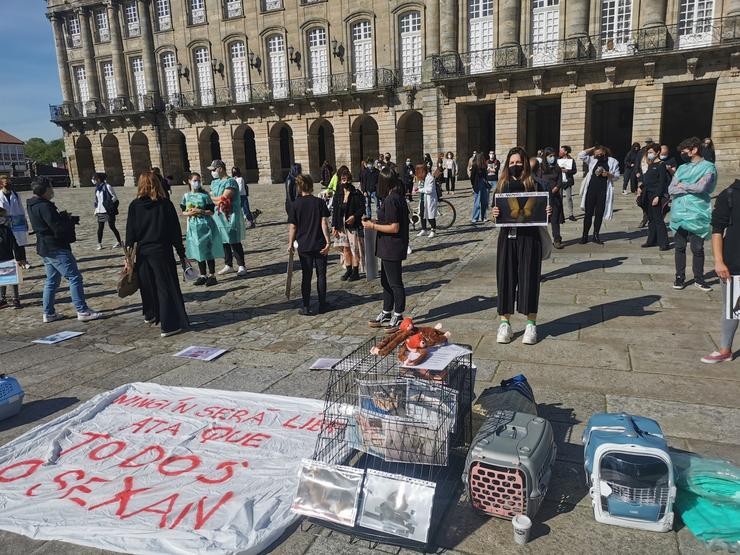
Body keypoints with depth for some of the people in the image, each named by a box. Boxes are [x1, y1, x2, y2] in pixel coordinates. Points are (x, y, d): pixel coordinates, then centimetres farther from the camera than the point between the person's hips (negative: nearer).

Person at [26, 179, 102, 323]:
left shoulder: (33, 205, 12)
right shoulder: (44, 206, -20)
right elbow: (58, 227, -23)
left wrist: (63, 216, 1)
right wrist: (72, 219, -7)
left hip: (45, 248, 10)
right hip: (56, 248, -10)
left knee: (52, 281, 17)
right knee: (75, 278, -6)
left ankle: (48, 313, 21)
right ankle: (82, 311, -5)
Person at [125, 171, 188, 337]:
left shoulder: (134, 206, 0)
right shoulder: (165, 204, -5)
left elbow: (130, 232, 0)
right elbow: (175, 231, -3)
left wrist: (128, 257, 5)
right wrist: (181, 253, 4)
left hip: (142, 252, 3)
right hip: (161, 251, -3)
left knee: (148, 285, 19)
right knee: (166, 287, -1)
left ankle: (151, 314, 40)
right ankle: (169, 325, -5)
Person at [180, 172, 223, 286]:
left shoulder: (205, 195, -3)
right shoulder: (186, 196, 8)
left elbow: (211, 211, -4)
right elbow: (183, 211, 12)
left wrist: (201, 211, -18)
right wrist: (189, 213, -9)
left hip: (205, 225, -4)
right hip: (193, 226, 4)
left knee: (208, 251, -3)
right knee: (198, 252, 9)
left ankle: (212, 276, 5)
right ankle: (203, 275, 19)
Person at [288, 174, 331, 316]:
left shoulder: (295, 205, -4)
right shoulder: (320, 202, -4)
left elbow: (292, 227, -4)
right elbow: (324, 223, -9)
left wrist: (290, 244, 5)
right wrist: (327, 241, -8)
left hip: (304, 246, 0)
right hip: (320, 245, 0)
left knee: (306, 276, 8)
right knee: (321, 275, 11)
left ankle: (306, 307, 10)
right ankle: (322, 304, 18)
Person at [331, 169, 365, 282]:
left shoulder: (357, 194, -5)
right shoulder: (338, 195, 8)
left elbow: (362, 208, -6)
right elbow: (335, 212, 10)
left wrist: (354, 216, -22)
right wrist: (334, 226, 4)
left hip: (353, 225, -4)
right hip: (341, 226, 5)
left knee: (354, 249, 0)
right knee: (345, 249, 10)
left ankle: (355, 272, 10)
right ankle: (348, 270, 21)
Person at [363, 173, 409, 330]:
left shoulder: (391, 201, -20)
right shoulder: (398, 198, 11)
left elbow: (394, 228, -24)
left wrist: (372, 226, -17)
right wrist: (375, 222, 13)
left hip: (392, 249, -11)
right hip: (389, 248, 11)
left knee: (395, 283, 1)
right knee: (386, 281, 18)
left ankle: (398, 317, 14)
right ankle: (386, 314, 30)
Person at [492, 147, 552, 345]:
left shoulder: (535, 185, 0)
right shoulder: (502, 186, 6)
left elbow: (543, 211, 3)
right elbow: (496, 214, 7)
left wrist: (548, 212, -18)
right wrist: (494, 213, -15)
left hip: (529, 238, -2)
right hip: (507, 237, 2)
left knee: (529, 279, 2)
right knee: (506, 278, 4)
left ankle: (531, 324, 15)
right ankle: (504, 323, 14)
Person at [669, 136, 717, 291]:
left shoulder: (708, 167, -2)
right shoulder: (682, 168, 13)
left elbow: (701, 187, -17)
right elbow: (671, 189, 2)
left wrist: (682, 186, -3)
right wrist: (691, 189, -10)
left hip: (697, 215, -4)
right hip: (678, 213, 4)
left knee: (697, 248, 1)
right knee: (680, 247, 7)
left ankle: (699, 278, 14)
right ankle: (680, 277, 16)